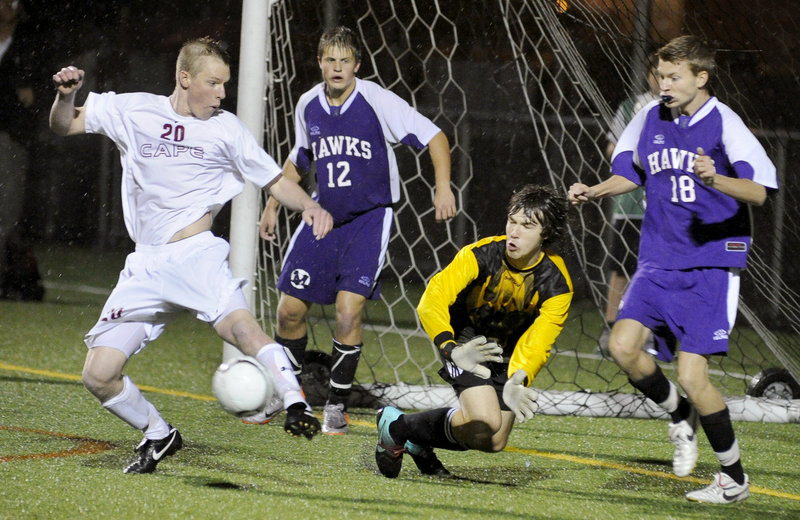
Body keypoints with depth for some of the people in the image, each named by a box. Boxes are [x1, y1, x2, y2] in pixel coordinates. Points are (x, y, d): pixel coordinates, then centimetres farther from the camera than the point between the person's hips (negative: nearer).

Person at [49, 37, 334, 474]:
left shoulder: (225, 129, 5)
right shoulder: (133, 111, 8)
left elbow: (275, 181, 11)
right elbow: (63, 126, 13)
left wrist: (309, 205, -9)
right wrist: (66, 94, -9)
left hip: (197, 254, -3)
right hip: (145, 265, 3)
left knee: (239, 323, -35)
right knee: (98, 376, -3)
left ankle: (296, 408, -39)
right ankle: (159, 436, 18)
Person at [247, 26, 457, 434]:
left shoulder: (377, 101, -14)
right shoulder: (308, 105, 2)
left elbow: (434, 136, -10)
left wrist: (443, 187, -23)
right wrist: (272, 205, 19)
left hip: (369, 218, -5)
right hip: (323, 214, 5)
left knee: (348, 310, -17)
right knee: (289, 309, 2)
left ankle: (337, 405, -1)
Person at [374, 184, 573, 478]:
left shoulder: (557, 284, -21)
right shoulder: (481, 255, -27)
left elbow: (537, 344, -26)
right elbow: (431, 302, -34)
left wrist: (518, 382, -45)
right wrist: (453, 350, -49)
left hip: (508, 353, 4)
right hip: (467, 341, -4)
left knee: (494, 442, 1)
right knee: (485, 423, -25)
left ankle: (418, 438, 25)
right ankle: (396, 426, -5)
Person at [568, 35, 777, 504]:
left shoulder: (723, 123, -12)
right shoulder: (651, 119, 5)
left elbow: (759, 192, -21)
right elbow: (631, 172, 23)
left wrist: (715, 179, -38)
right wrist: (594, 193, 6)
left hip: (712, 263, -6)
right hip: (659, 260, 6)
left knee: (691, 375, -12)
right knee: (624, 345, -13)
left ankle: (735, 478, 6)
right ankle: (680, 416, 17)